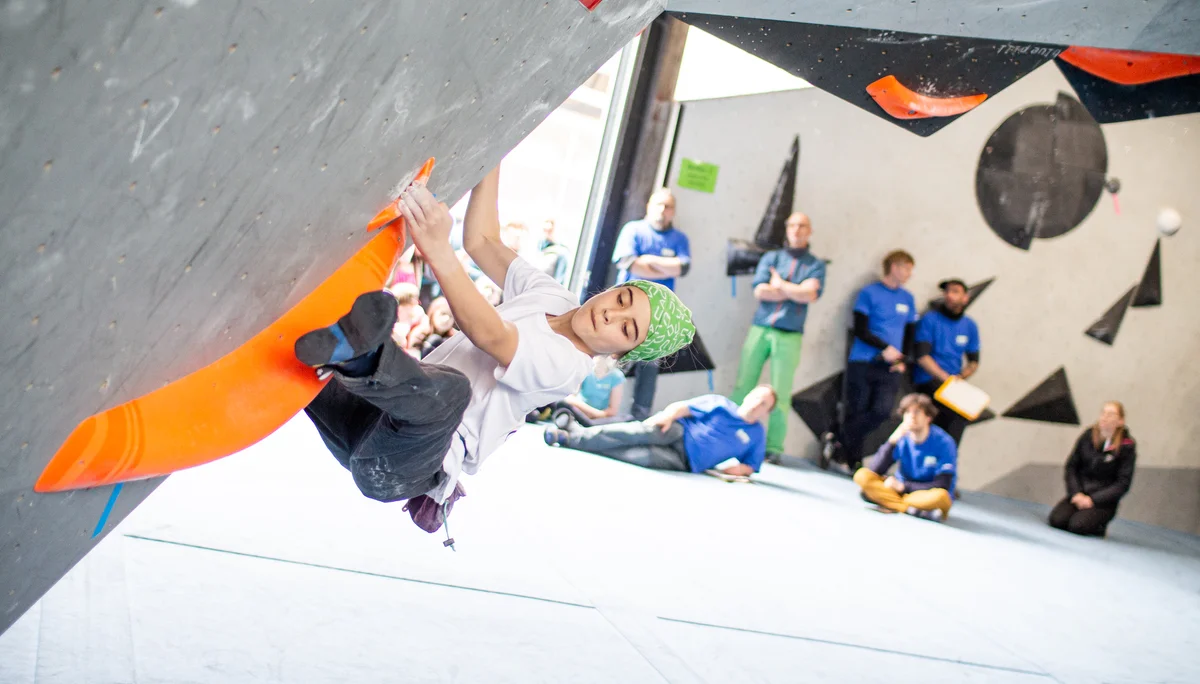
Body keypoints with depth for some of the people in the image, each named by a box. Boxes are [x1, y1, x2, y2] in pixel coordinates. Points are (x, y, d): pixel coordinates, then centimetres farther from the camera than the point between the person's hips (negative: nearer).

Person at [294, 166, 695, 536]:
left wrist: (438, 252, -45)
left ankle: (355, 352, -64)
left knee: (450, 388, -43)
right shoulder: (549, 295, 13)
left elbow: (490, 334, -30)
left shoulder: (565, 365, -14)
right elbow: (481, 241, 19)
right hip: (376, 422, 9)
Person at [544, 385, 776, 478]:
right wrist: (669, 414, -23)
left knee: (645, 456, -29)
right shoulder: (720, 403, 7)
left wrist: (740, 469, -7)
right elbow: (683, 407, 0)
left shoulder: (757, 435, 9)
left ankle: (569, 440, -26)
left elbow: (751, 466, 17)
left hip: (685, 460, 0)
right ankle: (573, 435, -29)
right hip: (679, 432, 0)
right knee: (646, 432, -34)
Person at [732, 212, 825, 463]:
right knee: (742, 387, -1)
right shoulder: (770, 258, 12)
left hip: (789, 336, -1)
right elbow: (760, 292, -2)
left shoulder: (815, 265, 8)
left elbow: (810, 294, -10)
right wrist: (796, 291, -5)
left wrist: (779, 284, -2)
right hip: (760, 330, 2)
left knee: (780, 395, -2)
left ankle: (774, 448, 3)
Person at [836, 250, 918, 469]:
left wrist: (902, 360, 3)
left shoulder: (908, 299, 14)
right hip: (862, 365, -4)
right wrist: (885, 348, -16)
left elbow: (910, 333, 18)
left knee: (882, 410, -15)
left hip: (890, 368, 4)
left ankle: (839, 441, 0)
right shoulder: (869, 293, -1)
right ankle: (854, 461, 11)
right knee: (857, 412, -3)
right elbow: (860, 330, -7)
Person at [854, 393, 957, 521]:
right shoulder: (902, 438, -7)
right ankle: (912, 509, -27)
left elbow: (942, 486, -17)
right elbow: (875, 471, -15)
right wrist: (892, 441, -27)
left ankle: (889, 503, -25)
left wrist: (902, 486, -18)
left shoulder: (943, 443, -15)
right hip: (902, 491, 4)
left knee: (940, 496, -38)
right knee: (862, 475, -18)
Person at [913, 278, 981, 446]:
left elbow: (973, 361, 16)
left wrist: (960, 377, -5)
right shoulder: (929, 319, -3)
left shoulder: (970, 326, 11)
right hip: (929, 381, -6)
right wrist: (946, 378, -16)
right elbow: (922, 356, -10)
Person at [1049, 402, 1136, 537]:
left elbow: (1123, 483, -7)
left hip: (1103, 501, -3)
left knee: (1078, 526, -29)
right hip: (1079, 494, 3)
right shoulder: (1088, 436, 2)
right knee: (1057, 520, -24)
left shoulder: (1126, 446, -7)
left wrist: (1093, 499, -14)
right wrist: (1076, 493, -9)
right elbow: (1071, 466, 7)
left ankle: (1098, 527, 5)